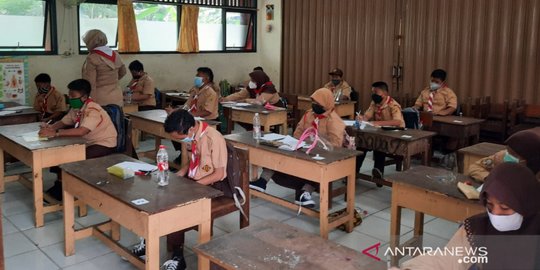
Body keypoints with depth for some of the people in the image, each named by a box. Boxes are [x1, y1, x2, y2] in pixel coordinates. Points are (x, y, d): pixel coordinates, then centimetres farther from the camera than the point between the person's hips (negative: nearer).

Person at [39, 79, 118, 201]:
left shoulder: (92, 110, -25)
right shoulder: (76, 108, 2)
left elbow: (81, 131, -38)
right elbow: (64, 122, 10)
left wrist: (55, 133, -39)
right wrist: (51, 127, -12)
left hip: (104, 145, -9)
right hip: (88, 143, 9)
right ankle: (61, 183, 8)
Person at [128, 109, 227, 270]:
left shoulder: (214, 138, -24)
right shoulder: (192, 136, -1)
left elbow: (219, 174, -20)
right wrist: (180, 174, -3)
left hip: (211, 188, -8)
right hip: (192, 181, 8)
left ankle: (177, 253, -6)